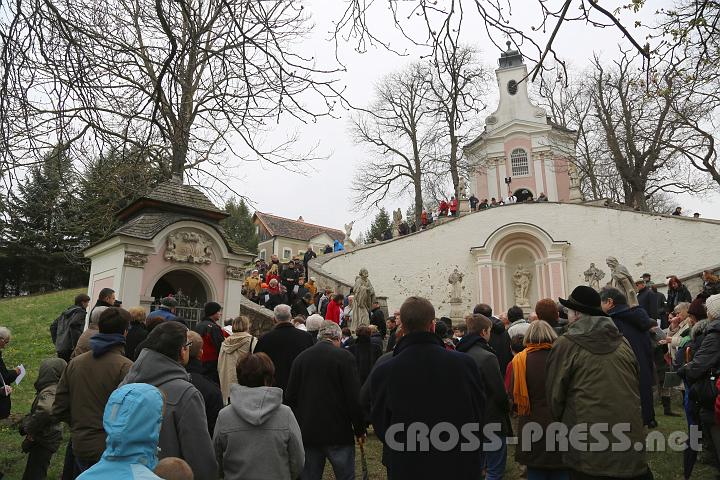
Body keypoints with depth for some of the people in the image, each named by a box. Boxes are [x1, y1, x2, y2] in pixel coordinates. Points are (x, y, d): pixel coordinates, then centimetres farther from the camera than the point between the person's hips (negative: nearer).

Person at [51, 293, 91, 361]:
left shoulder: (66, 312, 19)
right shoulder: (80, 312, -6)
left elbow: (53, 326, 22)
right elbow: (74, 325, -22)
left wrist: (56, 342, 23)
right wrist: (75, 345, -19)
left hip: (59, 348, 8)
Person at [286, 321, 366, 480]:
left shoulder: (300, 358, 4)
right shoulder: (344, 356, -9)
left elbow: (290, 397, 8)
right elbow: (354, 397, -12)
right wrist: (360, 430, -2)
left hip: (306, 433, 4)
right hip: (338, 433, -4)